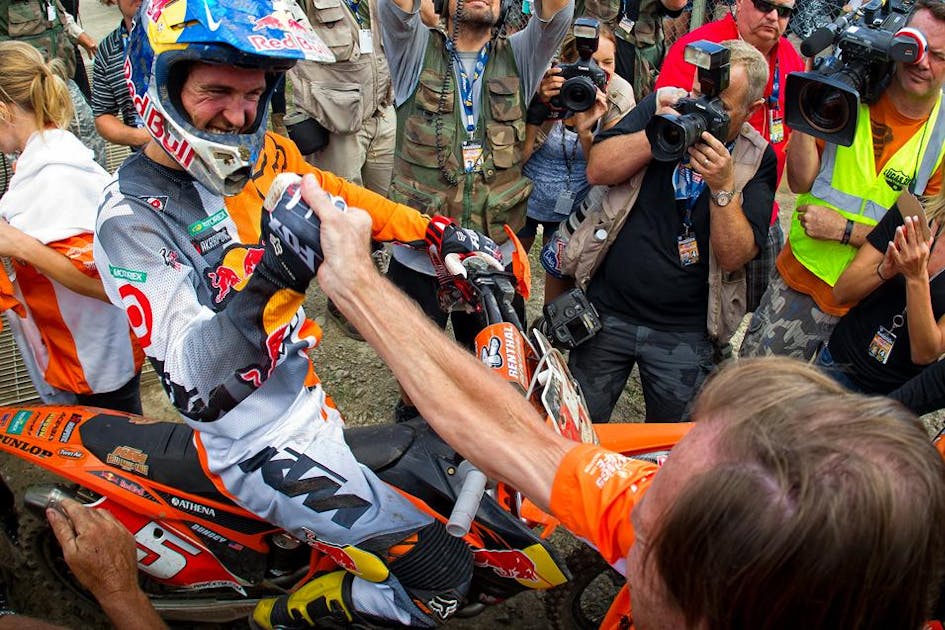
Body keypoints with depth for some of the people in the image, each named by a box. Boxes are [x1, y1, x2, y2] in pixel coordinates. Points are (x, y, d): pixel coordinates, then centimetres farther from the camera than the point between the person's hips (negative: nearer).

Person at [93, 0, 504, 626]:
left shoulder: (266, 153, -1)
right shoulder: (133, 215, -21)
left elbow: (339, 197, 17)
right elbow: (195, 389, -28)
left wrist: (439, 231, 11)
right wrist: (254, 279, -43)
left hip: (308, 403, 8)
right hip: (262, 446, -8)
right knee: (443, 572, -12)